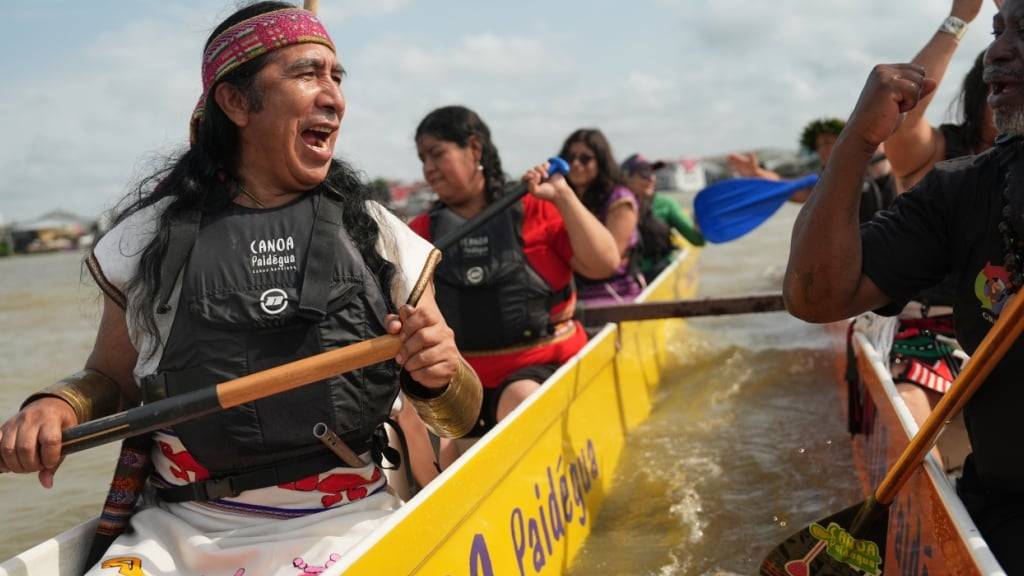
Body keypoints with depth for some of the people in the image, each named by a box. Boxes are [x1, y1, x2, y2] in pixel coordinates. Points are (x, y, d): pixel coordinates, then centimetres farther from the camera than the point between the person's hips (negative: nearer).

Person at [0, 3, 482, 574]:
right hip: (178, 529, 1)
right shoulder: (153, 234, 3)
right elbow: (110, 380, 16)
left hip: (339, 527, 0)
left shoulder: (377, 234, 4)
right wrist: (56, 404, -6)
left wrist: (441, 375, -14)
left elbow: (460, 418, 8)